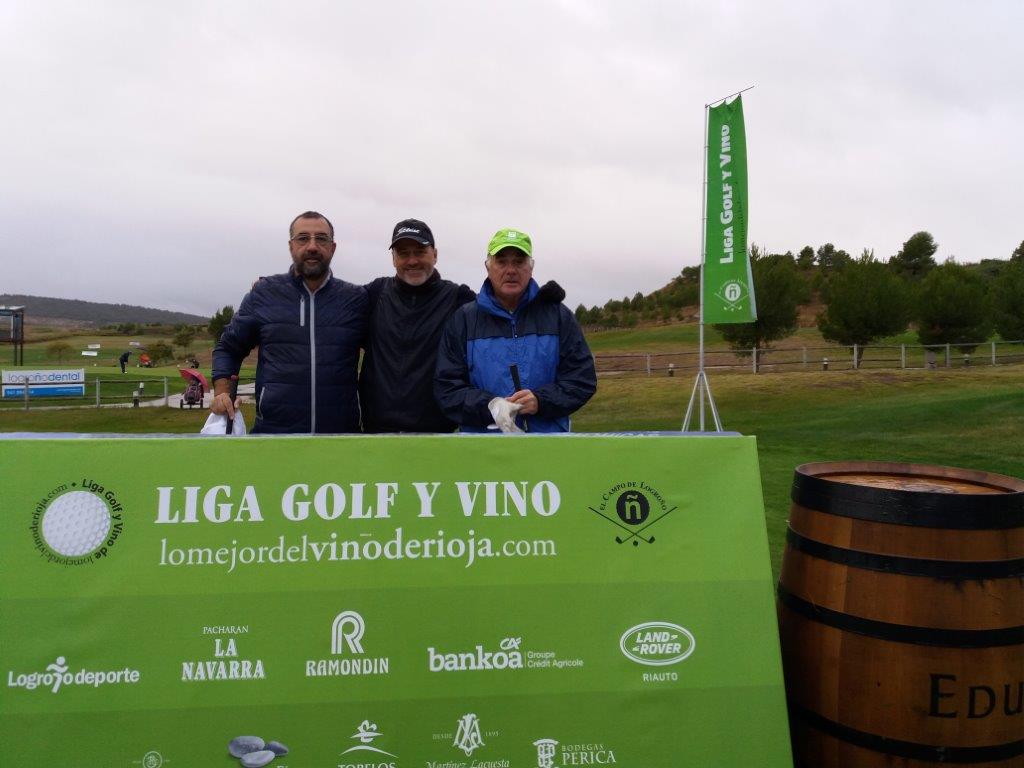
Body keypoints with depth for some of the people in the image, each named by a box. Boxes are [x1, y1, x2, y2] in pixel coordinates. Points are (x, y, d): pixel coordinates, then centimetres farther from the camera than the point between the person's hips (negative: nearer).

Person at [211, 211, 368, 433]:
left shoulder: (356, 299, 5)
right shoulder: (264, 293, 6)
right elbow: (228, 348, 14)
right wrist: (222, 391, -1)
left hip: (342, 432, 1)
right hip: (274, 429, 0)